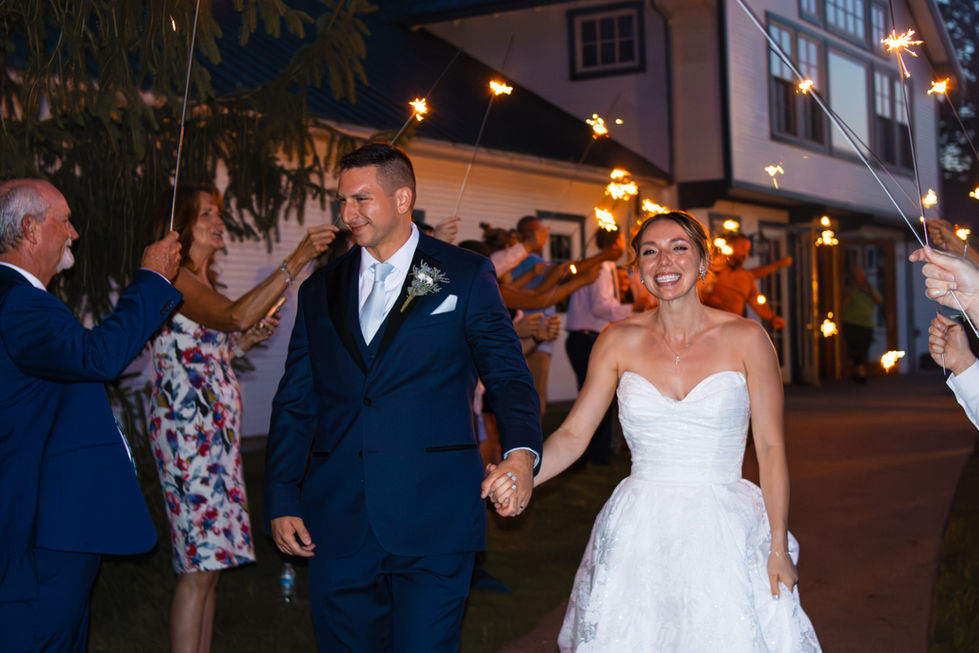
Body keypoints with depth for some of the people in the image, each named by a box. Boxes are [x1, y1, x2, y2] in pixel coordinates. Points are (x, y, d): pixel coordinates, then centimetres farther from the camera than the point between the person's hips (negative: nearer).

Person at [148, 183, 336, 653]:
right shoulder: (176, 279, -12)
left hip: (214, 433, 10)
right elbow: (236, 316, -29)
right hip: (188, 430, -10)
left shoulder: (200, 282, 18)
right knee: (199, 565, -8)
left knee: (209, 560, 11)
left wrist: (252, 337, 10)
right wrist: (297, 259, -33)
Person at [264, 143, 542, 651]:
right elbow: (294, 404, 14)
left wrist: (521, 452, -21)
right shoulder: (320, 291, 13)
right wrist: (282, 500, 5)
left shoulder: (466, 276, 4)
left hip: (433, 519, -3)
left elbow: (507, 374, -2)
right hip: (336, 523, 3)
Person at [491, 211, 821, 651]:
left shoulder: (745, 339, -3)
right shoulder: (619, 341, 2)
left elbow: (770, 448, -1)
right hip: (639, 537, 2)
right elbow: (573, 434, 2)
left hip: (724, 531, -1)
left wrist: (779, 548, -3)